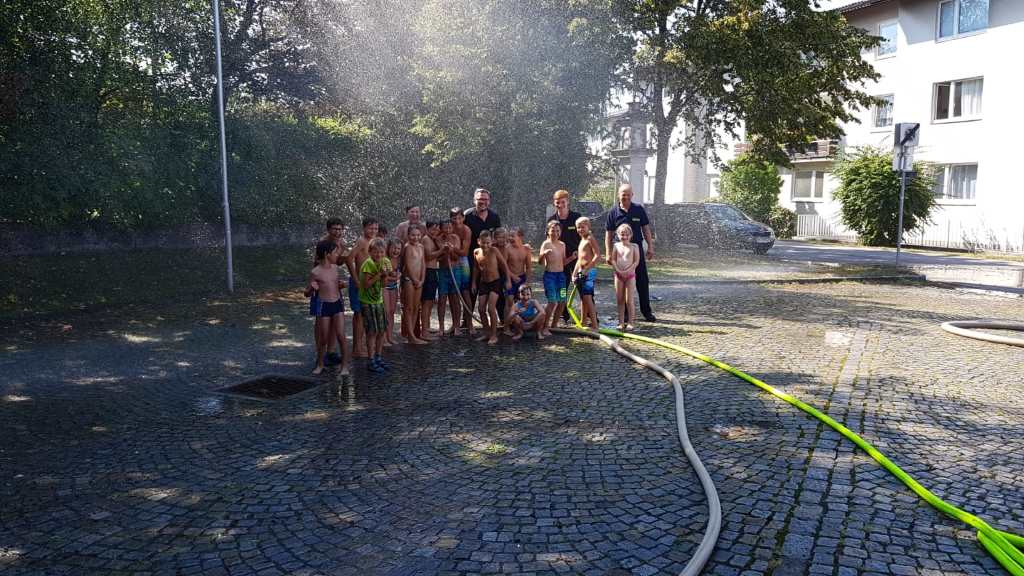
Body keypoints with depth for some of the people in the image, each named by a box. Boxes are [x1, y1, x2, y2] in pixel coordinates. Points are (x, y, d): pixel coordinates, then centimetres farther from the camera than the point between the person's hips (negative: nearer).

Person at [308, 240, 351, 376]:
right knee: (323, 339, 6)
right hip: (323, 306, -3)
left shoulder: (335, 268, 5)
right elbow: (308, 293, -2)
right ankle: (320, 365, 26)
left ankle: (345, 366, 4)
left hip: (338, 304, 3)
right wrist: (312, 288, -23)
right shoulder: (315, 272, -10)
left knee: (341, 336, -5)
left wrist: (340, 284, 4)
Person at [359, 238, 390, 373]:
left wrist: (385, 275, -12)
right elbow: (366, 284, -21)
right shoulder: (368, 263, -18)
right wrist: (379, 274, -22)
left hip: (379, 300, 7)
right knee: (372, 332, -5)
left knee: (382, 330, 11)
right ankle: (372, 361, 3)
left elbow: (383, 285, 6)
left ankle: (379, 357, 24)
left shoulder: (383, 262, 4)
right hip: (368, 302, -7)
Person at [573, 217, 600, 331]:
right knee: (583, 298, 15)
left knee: (587, 297, -15)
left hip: (589, 272, -9)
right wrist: (574, 273, 19)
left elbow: (597, 255, -19)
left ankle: (595, 325, -17)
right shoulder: (582, 240, 19)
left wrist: (587, 268, -23)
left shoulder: (590, 238, -8)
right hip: (581, 272, 9)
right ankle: (584, 321, 26)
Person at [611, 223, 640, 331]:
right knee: (619, 300, 6)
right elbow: (613, 260, 3)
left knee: (629, 300, -4)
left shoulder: (634, 246, -2)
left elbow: (636, 261, -8)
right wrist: (618, 270, -12)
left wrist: (627, 271, -17)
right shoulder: (616, 246, 6)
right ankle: (621, 323, 13)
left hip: (630, 275, -3)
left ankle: (630, 322, 4)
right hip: (618, 275, 3)